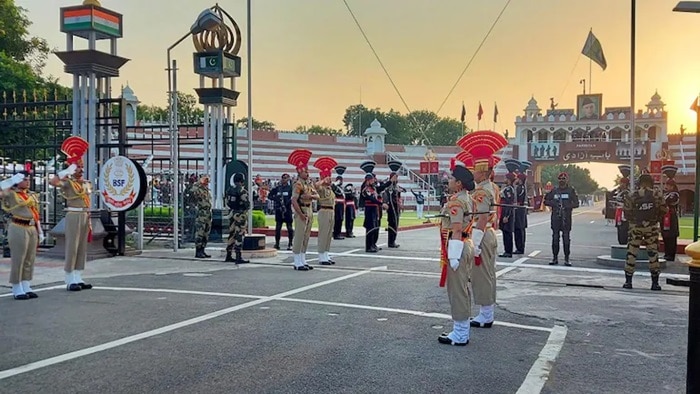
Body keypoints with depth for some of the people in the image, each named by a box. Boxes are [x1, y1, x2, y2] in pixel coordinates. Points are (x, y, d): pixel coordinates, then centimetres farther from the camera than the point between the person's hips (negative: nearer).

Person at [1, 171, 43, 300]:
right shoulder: (11, 194, -4)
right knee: (18, 260, -1)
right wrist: (13, 180, -14)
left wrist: (40, 231, 15)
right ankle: (17, 290, 8)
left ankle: (26, 288, 20)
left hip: (32, 229, 6)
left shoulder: (32, 194, 14)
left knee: (30, 260, 10)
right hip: (18, 229, -6)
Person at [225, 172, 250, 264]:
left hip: (232, 214, 8)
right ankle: (238, 258, -8)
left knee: (232, 234, 15)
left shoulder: (229, 190, 9)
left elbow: (227, 202, 14)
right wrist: (246, 208, 3)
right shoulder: (242, 191, -16)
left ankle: (228, 256, 22)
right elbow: (247, 204, -18)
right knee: (239, 236, -7)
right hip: (241, 215, -8)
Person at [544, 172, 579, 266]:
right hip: (555, 217, 2)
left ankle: (567, 259, 4)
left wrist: (567, 206, -15)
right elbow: (546, 201, 12)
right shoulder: (554, 190, 10)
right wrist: (554, 204, -6)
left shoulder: (571, 190, 5)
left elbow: (576, 203, 1)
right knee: (555, 237, 4)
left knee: (566, 238, -2)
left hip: (566, 217, -2)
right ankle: (555, 258, 11)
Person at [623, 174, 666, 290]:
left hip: (635, 227, 0)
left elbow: (627, 212, -2)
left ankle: (628, 281, 8)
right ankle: (655, 283, 10)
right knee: (653, 254, 7)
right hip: (652, 227, 0)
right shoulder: (657, 194, -7)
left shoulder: (632, 196, -6)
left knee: (631, 252, 7)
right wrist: (656, 219, 14)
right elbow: (663, 210, -2)